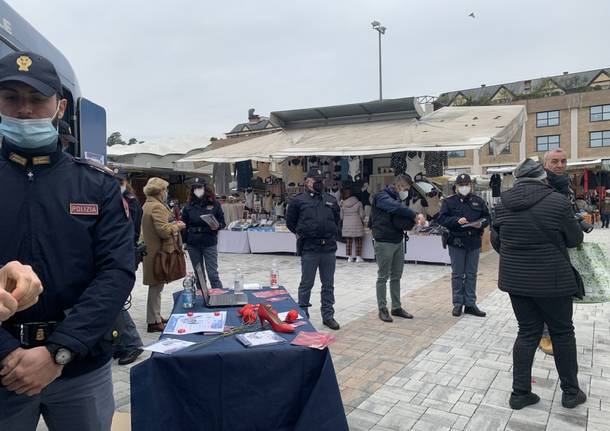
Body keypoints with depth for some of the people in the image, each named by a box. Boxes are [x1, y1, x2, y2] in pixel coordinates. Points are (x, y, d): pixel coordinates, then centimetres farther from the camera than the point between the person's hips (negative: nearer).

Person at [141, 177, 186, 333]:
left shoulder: (147, 205, 15)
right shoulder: (157, 207, -18)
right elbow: (164, 231, -23)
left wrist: (173, 224, 17)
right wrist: (177, 226, -7)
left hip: (152, 250, 10)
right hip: (159, 252, -10)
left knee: (156, 286, 17)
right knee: (156, 286, -4)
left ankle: (155, 317, 27)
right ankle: (154, 322, 4)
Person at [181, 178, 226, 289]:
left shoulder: (214, 204, 1)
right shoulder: (189, 206, 6)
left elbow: (222, 223, 4)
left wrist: (217, 226, -17)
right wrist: (183, 241, -5)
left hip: (209, 243, -3)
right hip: (192, 244, 3)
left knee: (212, 273, -3)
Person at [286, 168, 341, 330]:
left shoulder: (331, 200, 12)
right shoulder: (299, 200, -1)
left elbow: (336, 220, 24)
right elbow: (290, 222, 6)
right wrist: (303, 235, 7)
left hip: (329, 248, 4)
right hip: (309, 250, -4)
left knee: (328, 285, 11)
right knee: (306, 284, 5)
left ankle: (328, 316, 22)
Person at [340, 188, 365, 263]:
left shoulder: (343, 204, -3)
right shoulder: (358, 203, -6)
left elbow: (341, 216, 2)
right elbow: (362, 215, -5)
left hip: (346, 225, 2)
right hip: (357, 225, -2)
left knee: (348, 242, 10)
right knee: (358, 242, 7)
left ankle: (349, 257, 11)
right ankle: (358, 257, 8)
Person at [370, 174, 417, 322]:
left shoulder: (399, 199, 14)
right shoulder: (382, 197, -10)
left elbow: (400, 221, 8)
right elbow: (397, 208, -30)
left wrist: (413, 222, -11)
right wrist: (415, 215, -26)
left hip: (398, 241, 8)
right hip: (384, 242, -8)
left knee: (396, 277, 12)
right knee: (383, 277, 1)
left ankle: (396, 307, 22)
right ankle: (382, 309, 10)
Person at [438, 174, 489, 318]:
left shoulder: (478, 201, 8)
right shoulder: (449, 201, 0)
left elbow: (487, 217, 10)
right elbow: (441, 219, -6)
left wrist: (481, 224, -12)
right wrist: (457, 220, -21)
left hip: (474, 242, 3)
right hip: (456, 242, -3)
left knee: (471, 275, 9)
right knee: (457, 275, 5)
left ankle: (470, 304, 18)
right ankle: (457, 304, 14)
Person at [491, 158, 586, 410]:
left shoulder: (504, 204, -1)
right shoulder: (557, 201, -13)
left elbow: (496, 241, 8)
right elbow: (575, 239, -2)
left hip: (515, 279, 4)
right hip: (551, 280, -3)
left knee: (527, 333, 14)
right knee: (562, 332, 15)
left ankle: (520, 393, 17)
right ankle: (570, 392, 29)